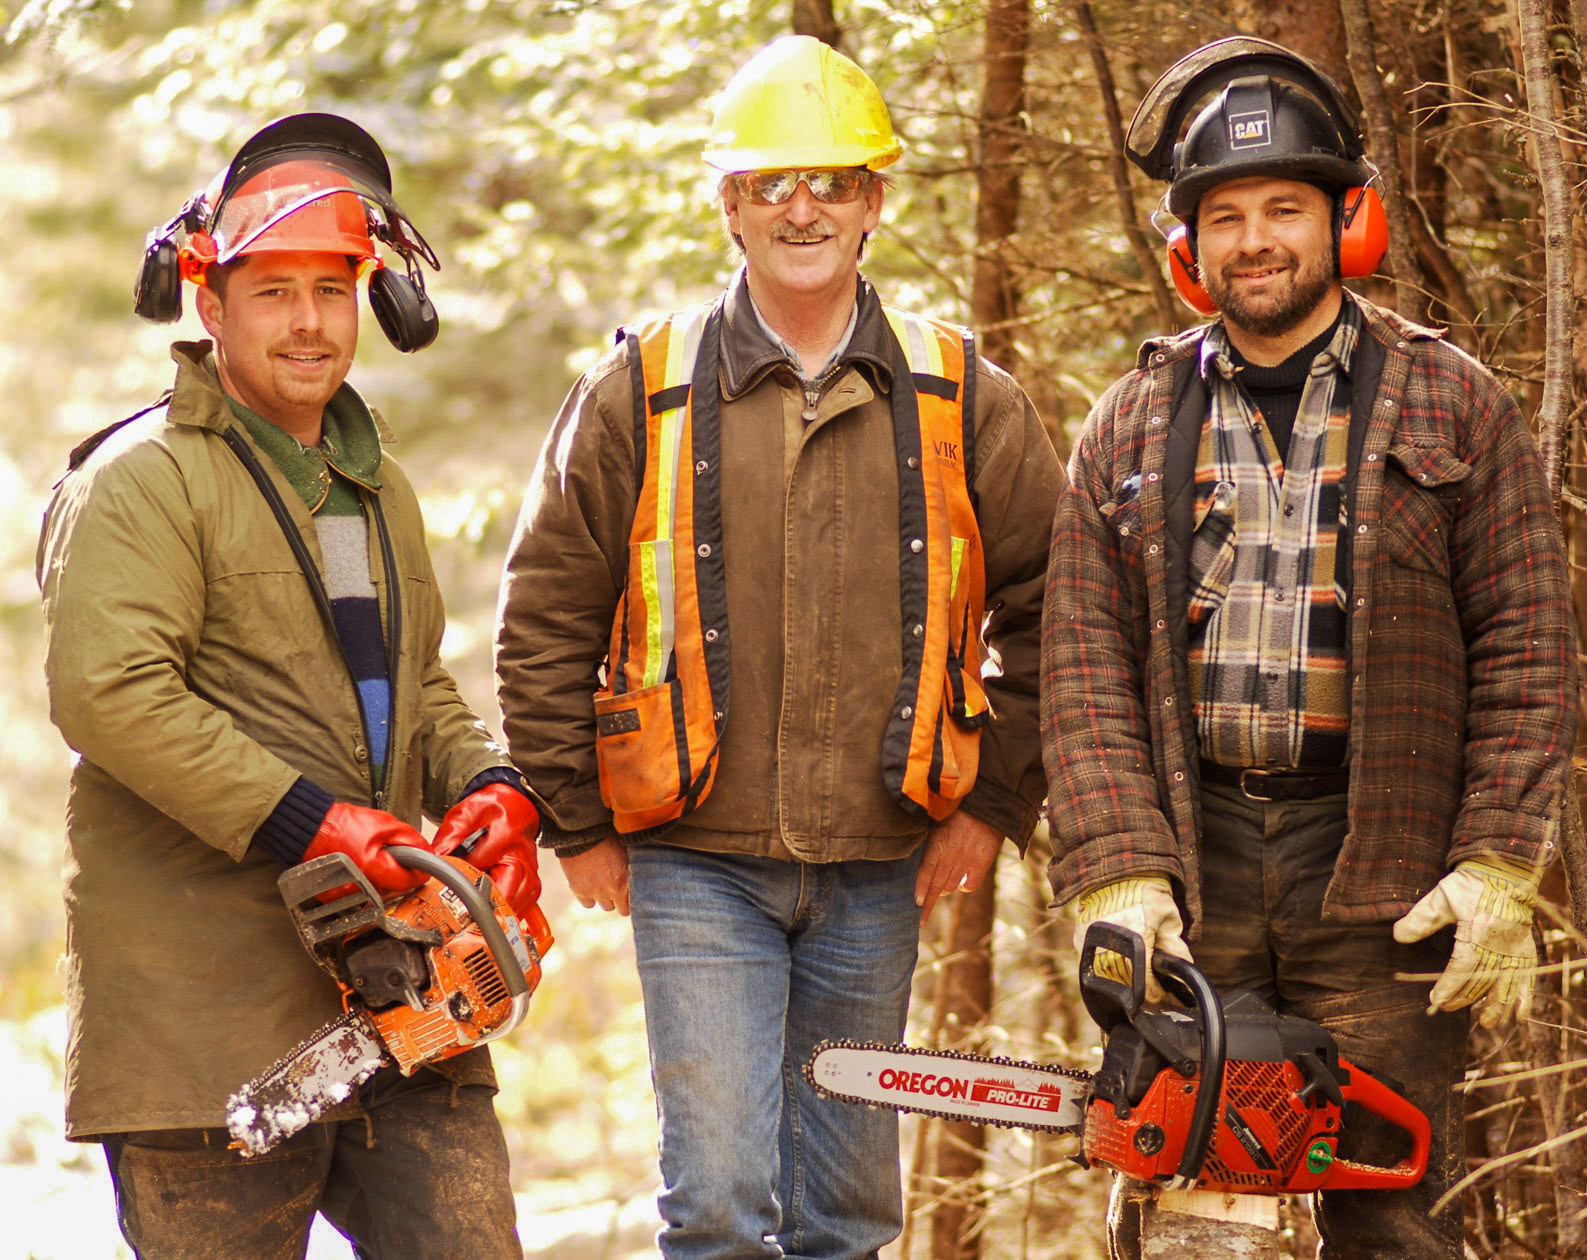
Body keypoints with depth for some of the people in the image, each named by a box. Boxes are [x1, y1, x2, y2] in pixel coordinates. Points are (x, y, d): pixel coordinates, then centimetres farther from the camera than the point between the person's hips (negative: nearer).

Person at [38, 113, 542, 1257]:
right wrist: (306, 822, -23)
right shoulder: (145, 479, -8)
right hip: (203, 1010, -7)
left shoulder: (378, 488, 20)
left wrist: (492, 785, 3)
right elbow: (111, 692, -20)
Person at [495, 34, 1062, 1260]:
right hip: (698, 868, -2)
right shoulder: (639, 392, -1)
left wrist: (997, 802, 5)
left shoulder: (963, 400, 3)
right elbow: (547, 618, 4)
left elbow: (1049, 610, 10)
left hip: (879, 871, 2)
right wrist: (578, 826, 3)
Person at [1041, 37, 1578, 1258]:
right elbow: (1084, 666, 4)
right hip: (1185, 851, 2)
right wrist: (1118, 874, -8)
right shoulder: (1132, 429, 10)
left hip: (1381, 869, -2)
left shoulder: (1452, 407, 5)